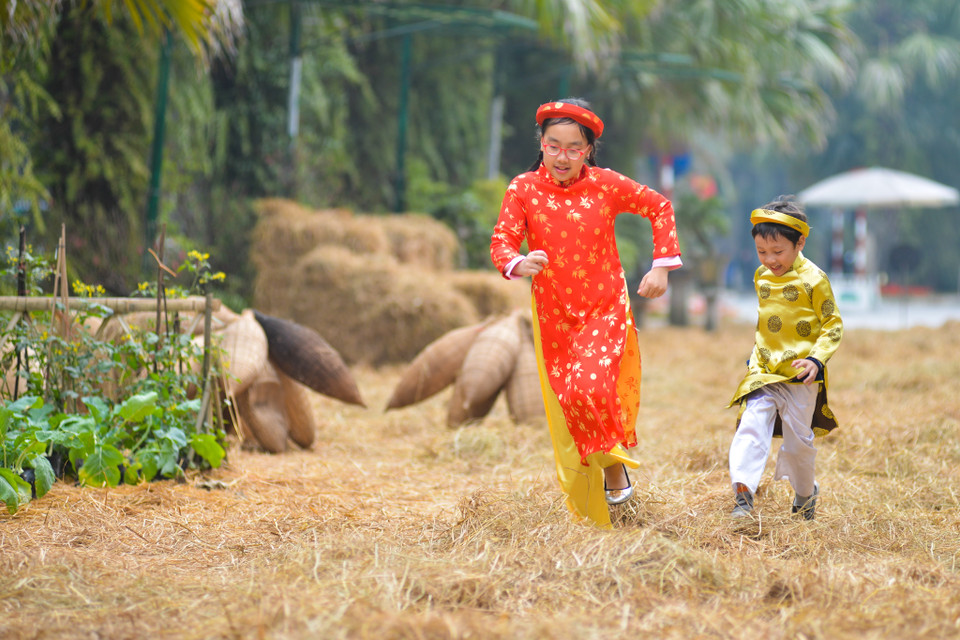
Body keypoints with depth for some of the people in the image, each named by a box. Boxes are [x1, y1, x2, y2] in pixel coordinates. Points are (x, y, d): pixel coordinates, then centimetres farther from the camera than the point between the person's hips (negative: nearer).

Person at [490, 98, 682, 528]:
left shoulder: (606, 184, -8)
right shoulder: (523, 190, -8)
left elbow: (659, 207, 6)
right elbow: (502, 242, -14)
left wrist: (662, 265, -1)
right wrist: (518, 263, -37)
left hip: (606, 308, -2)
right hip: (554, 315, 2)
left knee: (591, 387, -25)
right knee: (567, 404, 5)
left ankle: (614, 460, 5)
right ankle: (591, 518, 20)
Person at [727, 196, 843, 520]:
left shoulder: (813, 280, -11)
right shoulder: (761, 277, 7)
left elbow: (833, 325, -6)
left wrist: (817, 359, -19)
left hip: (800, 375, -4)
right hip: (763, 372, 4)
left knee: (798, 439, 7)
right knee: (751, 425, -14)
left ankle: (805, 492, 33)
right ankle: (743, 494, -18)